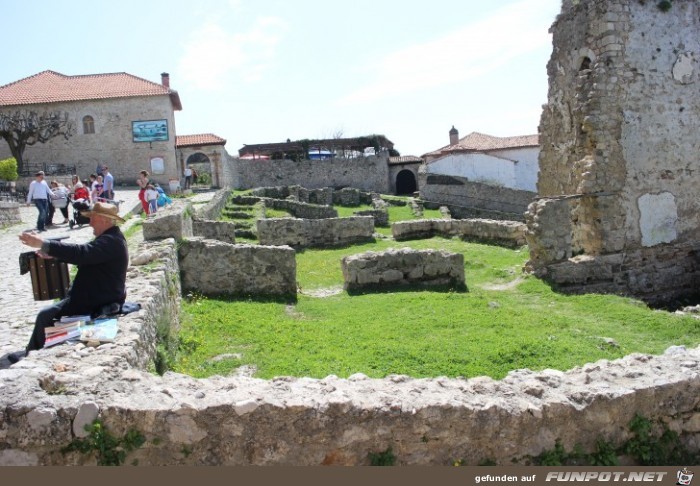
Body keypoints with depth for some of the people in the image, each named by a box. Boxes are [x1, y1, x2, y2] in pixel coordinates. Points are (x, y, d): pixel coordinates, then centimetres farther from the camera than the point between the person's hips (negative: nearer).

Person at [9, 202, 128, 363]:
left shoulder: (111, 241, -24)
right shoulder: (109, 237, 12)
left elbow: (81, 253, -36)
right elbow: (85, 255, 16)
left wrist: (43, 244, -33)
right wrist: (53, 254, 4)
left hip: (100, 304, -11)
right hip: (97, 296, 11)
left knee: (46, 315, -9)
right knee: (46, 313, 15)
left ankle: (32, 354, 11)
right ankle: (32, 352, 24)